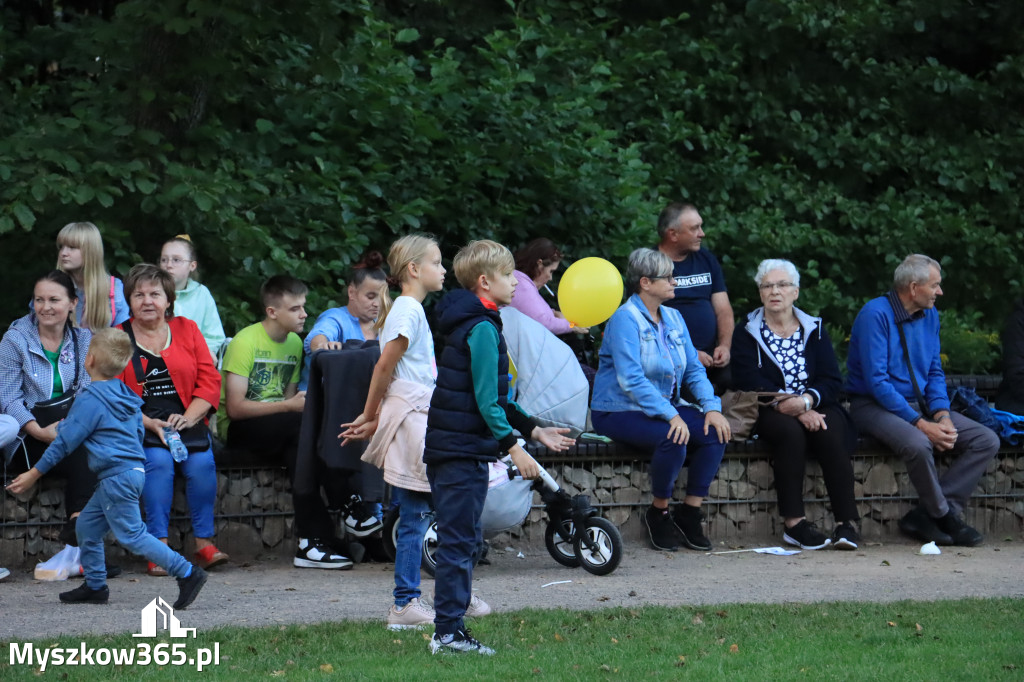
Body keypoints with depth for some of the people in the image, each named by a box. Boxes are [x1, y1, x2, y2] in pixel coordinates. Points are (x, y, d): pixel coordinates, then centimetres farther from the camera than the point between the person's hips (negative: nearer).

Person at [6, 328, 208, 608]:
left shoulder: (90, 400, -13)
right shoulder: (125, 394, 14)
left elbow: (65, 442, -11)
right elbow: (137, 434, 23)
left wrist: (34, 474, -3)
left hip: (117, 476, -10)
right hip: (134, 468, 10)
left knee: (131, 535, -8)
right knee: (87, 524, 16)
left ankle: (187, 573, -11)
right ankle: (95, 586, 21)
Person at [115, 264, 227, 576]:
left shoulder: (187, 330, 13)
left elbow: (210, 380, 6)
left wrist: (188, 418, -11)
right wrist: (149, 424, -17)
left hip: (186, 420, 2)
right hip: (138, 425, -2)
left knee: (202, 461, -27)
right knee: (159, 460, -31)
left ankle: (205, 544, -19)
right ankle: (160, 548, -29)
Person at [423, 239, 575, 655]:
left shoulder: (473, 324, 17)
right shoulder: (481, 329, -15)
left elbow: (494, 398, 23)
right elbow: (486, 401, -20)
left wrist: (536, 431, 23)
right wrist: (513, 447, -20)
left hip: (449, 449, 10)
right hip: (463, 451, -10)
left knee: (464, 540, 14)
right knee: (459, 540, -7)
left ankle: (451, 629, 18)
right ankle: (448, 632, -5)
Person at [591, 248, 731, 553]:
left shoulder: (673, 318, 11)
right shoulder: (625, 319, -13)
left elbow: (694, 369, 10)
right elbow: (630, 379, -23)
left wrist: (711, 407, -9)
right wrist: (671, 415, -31)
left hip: (665, 406, 7)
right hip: (619, 410, -7)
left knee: (715, 432, -17)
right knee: (672, 437, -33)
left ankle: (689, 513, -8)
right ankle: (659, 513, -11)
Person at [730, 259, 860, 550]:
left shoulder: (815, 330, 14)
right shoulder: (746, 334, 8)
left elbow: (832, 380, 2)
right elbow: (750, 383, -8)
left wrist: (806, 401, -20)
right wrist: (789, 407, -21)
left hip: (816, 408, 2)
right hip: (770, 414, -2)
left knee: (830, 432, -31)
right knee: (790, 431, -35)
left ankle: (847, 522, -35)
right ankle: (793, 523, -36)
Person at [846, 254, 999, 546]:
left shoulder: (929, 315, 8)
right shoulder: (876, 314, -16)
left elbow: (935, 372, 13)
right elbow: (877, 381, -20)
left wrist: (942, 415, -8)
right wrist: (920, 424, -25)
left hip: (920, 402, 8)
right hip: (875, 405, -8)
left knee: (986, 441, -10)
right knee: (918, 444, -38)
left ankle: (924, 516, -15)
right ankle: (944, 516, -12)